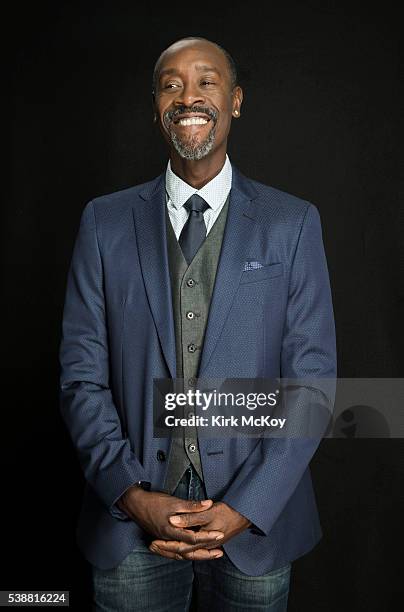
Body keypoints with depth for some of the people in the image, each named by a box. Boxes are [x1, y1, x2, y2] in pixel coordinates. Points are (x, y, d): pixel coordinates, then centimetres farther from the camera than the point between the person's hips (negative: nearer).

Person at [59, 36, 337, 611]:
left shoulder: (293, 223, -3)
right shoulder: (105, 222, 0)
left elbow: (311, 378, -5)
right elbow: (82, 376, -1)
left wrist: (244, 509, -12)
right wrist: (135, 497, -11)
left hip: (255, 518, 0)